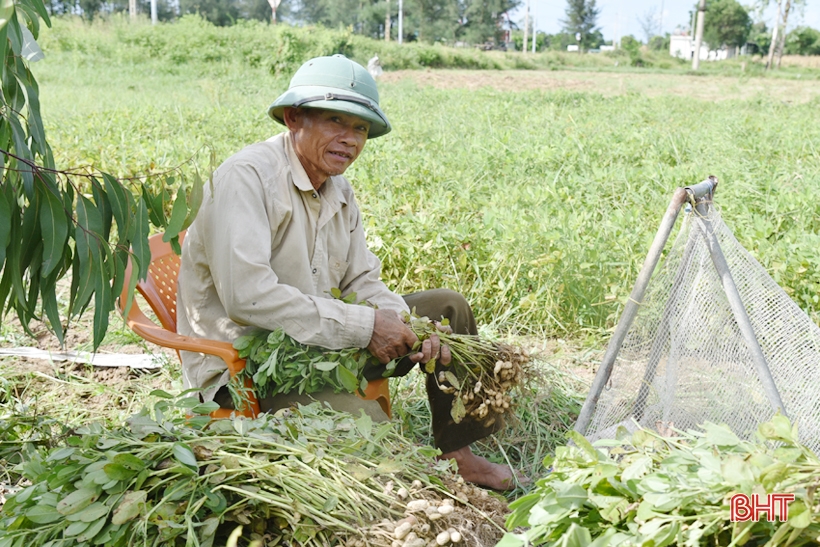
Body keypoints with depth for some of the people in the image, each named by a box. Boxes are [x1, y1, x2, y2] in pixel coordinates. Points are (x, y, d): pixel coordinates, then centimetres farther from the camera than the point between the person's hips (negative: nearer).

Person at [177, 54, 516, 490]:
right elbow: (247, 295, -29)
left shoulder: (339, 192, 9)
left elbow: (362, 281, 11)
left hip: (321, 345, 9)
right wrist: (363, 326, -25)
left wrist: (410, 328, -11)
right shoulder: (246, 177, -19)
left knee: (448, 306, 11)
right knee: (366, 422, -35)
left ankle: (455, 453, 19)